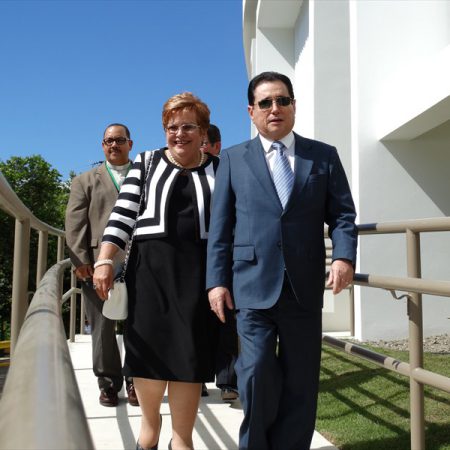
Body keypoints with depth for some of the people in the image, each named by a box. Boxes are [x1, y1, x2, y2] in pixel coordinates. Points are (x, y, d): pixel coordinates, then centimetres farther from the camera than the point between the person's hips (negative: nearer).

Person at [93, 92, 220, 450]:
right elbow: (123, 215, 3)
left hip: (199, 270, 0)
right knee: (151, 347, 2)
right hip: (151, 266, 0)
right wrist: (104, 260, -8)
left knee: (190, 352, 0)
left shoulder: (220, 169, 9)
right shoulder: (147, 163, 9)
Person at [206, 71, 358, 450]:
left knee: (301, 381, 8)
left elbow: (343, 214, 7)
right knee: (257, 373, -6)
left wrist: (344, 255, -11)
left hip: (306, 287, 2)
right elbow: (220, 226, 5)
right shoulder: (233, 159, 10)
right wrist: (217, 280, -1)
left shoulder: (324, 156, 11)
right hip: (254, 285, -1)